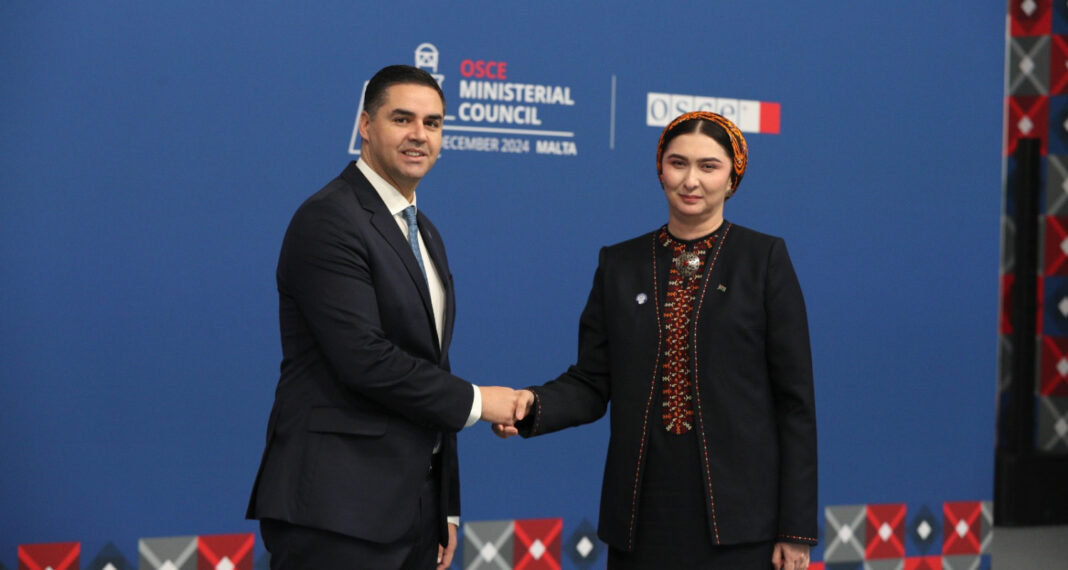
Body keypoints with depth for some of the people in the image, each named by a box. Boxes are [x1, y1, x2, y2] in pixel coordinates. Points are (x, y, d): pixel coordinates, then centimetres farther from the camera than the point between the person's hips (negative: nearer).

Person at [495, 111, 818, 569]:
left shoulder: (765, 258, 0)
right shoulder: (620, 264, 9)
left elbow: (795, 398, -2)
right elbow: (592, 383, 7)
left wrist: (796, 529, -6)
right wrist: (532, 404, -15)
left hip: (738, 514, -2)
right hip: (644, 512, 3)